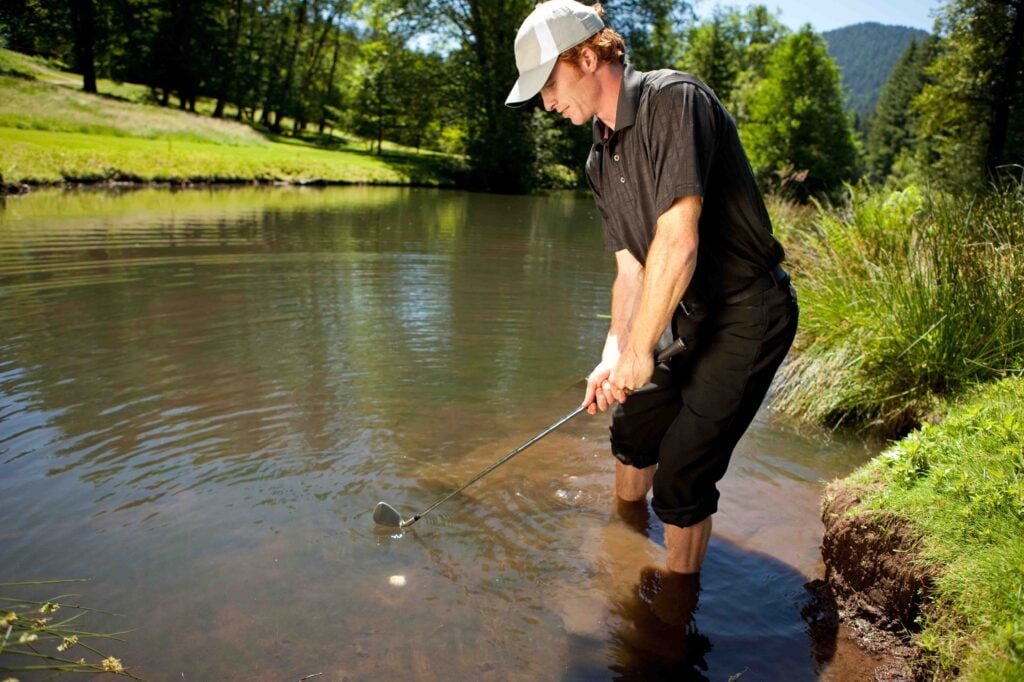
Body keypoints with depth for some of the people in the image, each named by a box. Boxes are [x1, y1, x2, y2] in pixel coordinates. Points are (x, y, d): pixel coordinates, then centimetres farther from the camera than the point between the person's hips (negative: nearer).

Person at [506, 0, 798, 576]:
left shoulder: (672, 99, -20)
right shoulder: (602, 159, 7)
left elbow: (677, 244, -29)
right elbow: (631, 267, 5)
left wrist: (639, 352, -21)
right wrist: (614, 354, -9)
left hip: (749, 316, -9)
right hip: (693, 318, 9)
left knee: (681, 479, -7)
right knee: (633, 426, 22)